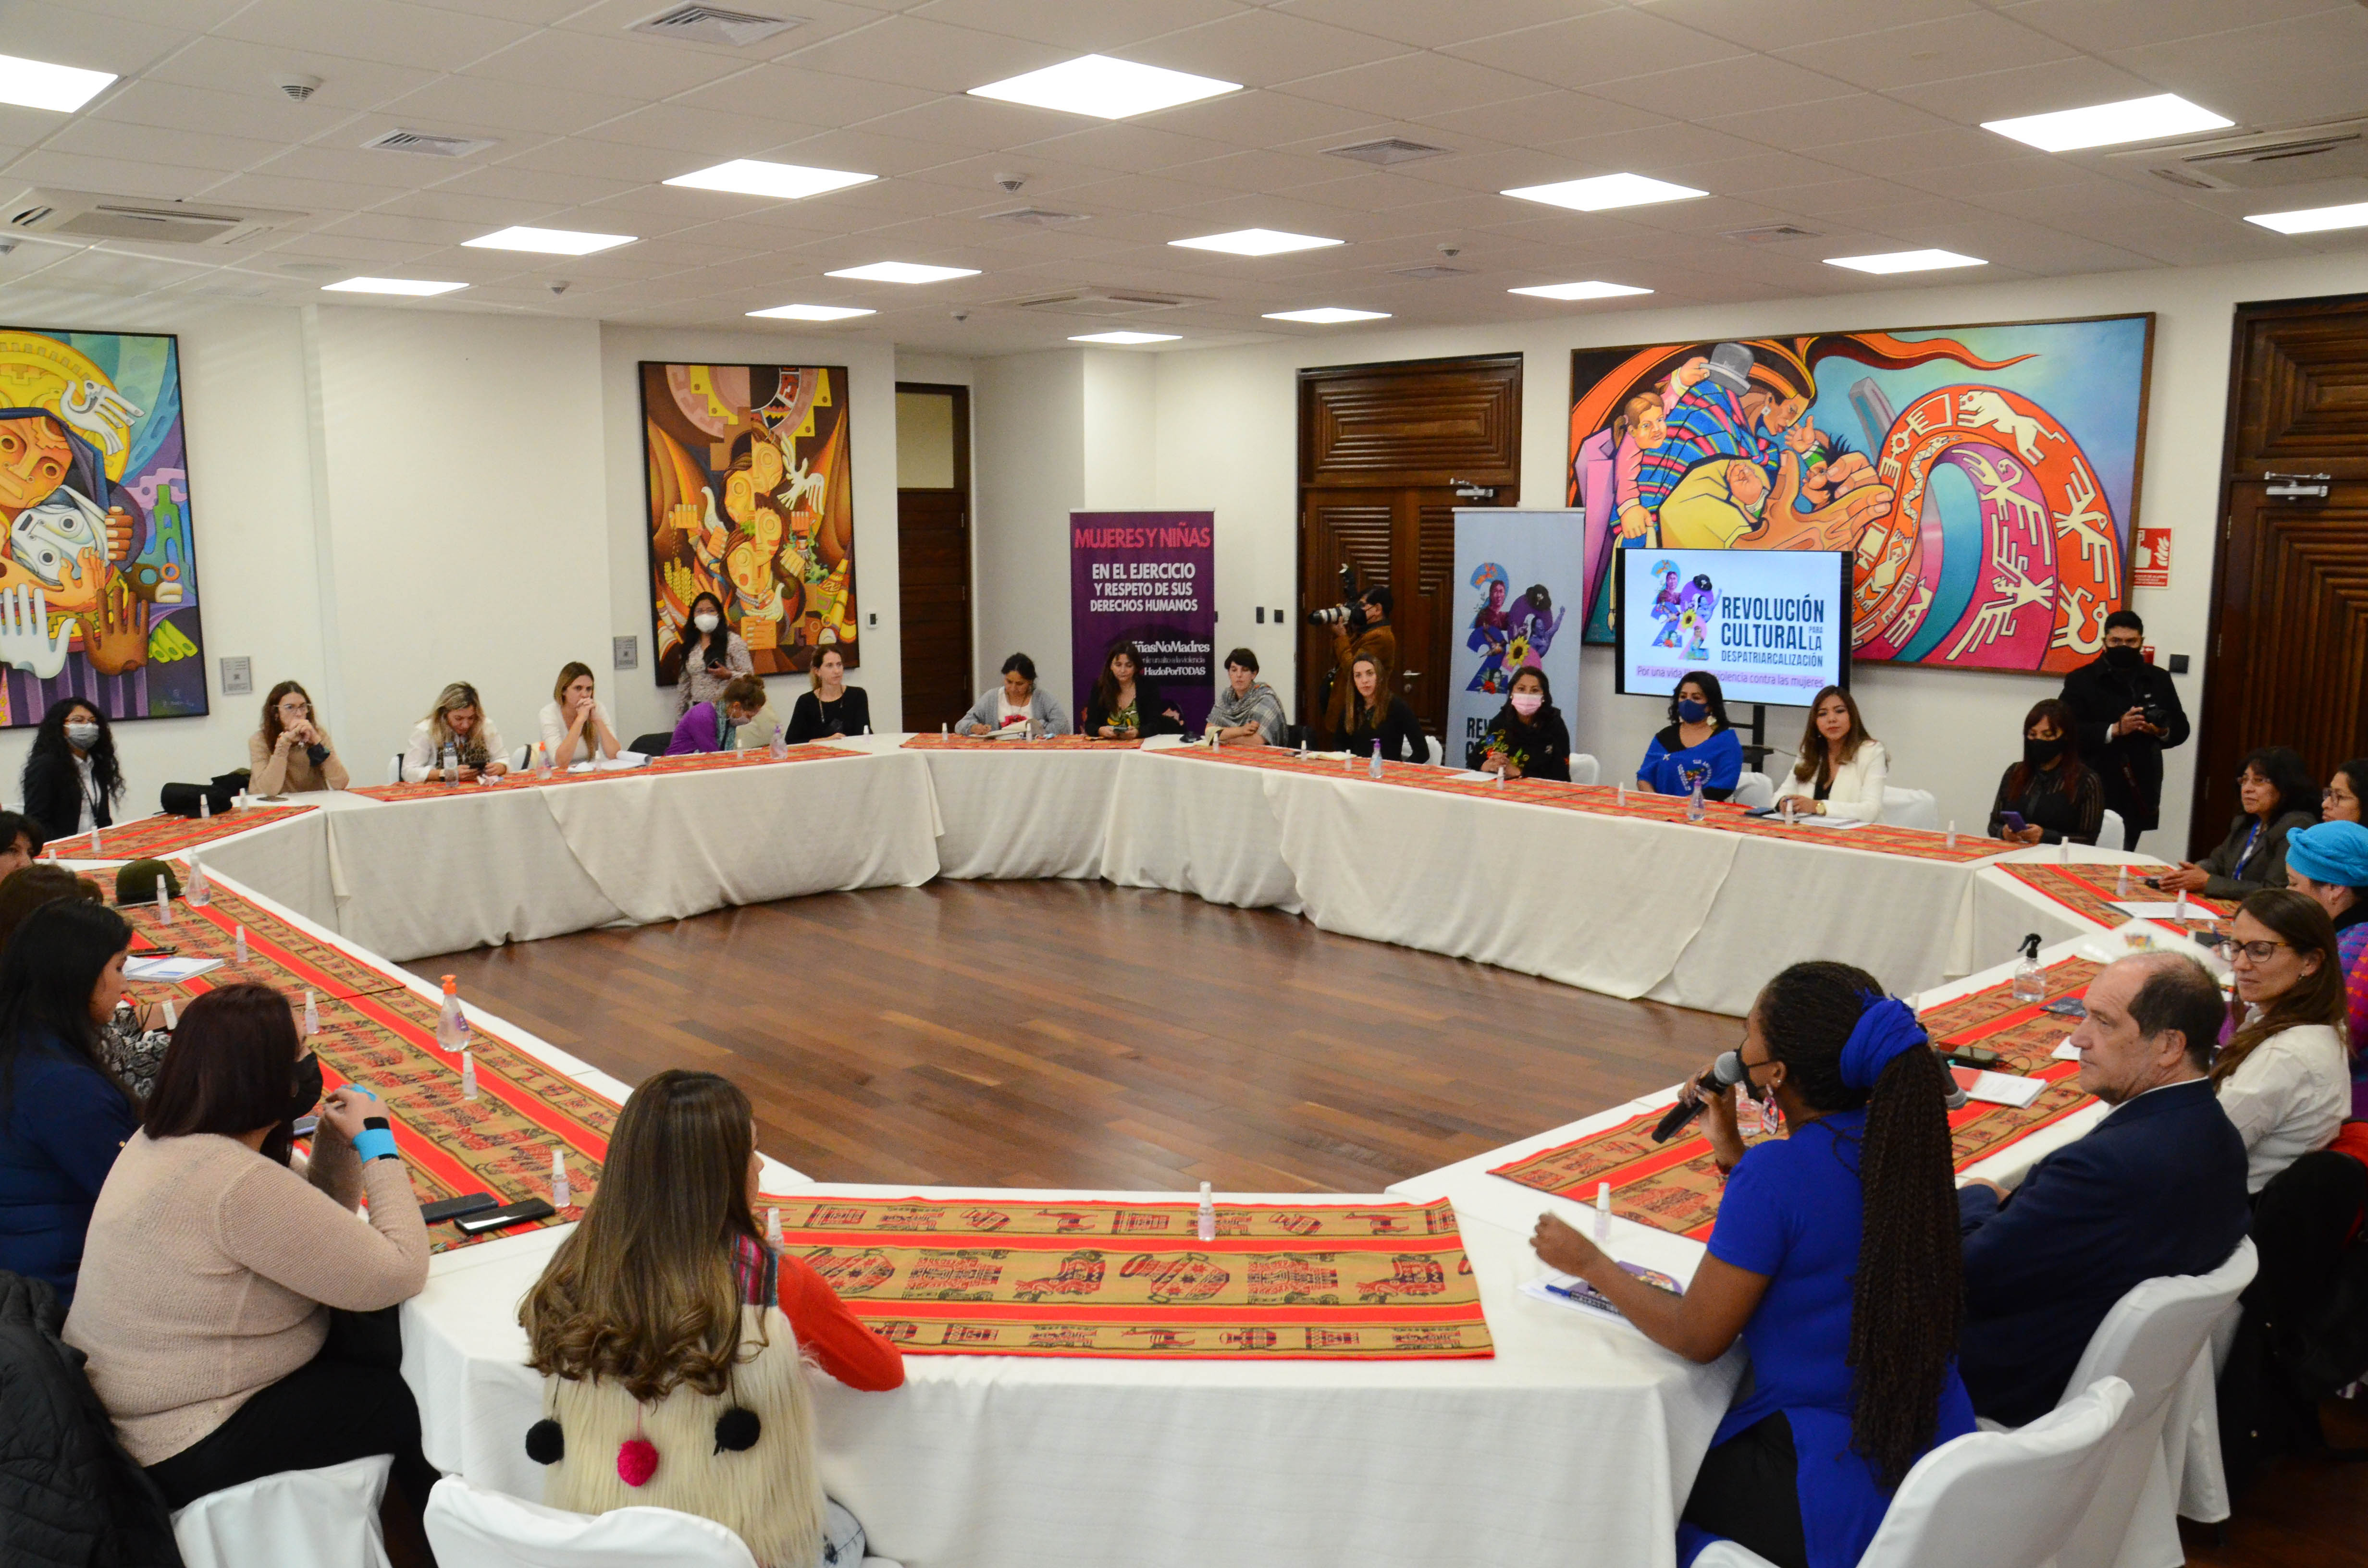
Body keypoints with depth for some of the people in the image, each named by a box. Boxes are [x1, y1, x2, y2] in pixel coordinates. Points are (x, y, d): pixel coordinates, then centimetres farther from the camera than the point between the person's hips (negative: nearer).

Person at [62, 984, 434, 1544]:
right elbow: (398, 1274, -26)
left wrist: (340, 1136, -6)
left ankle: (402, 1497, 26)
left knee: (396, 1334, 9)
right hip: (181, 1452, -9)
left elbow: (320, 1216, 13)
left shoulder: (164, 1137, 0)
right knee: (410, 1399, 3)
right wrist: (378, 1143, -17)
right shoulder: (239, 1183, -32)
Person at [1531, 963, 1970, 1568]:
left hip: (1842, 1494, -7)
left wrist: (1588, 1262, -3)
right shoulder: (1907, 1142, -3)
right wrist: (1730, 1148, 10)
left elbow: (1696, 1338, -15)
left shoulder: (1776, 1173, -25)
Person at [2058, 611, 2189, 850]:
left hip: (2139, 791, 3)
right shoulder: (2080, 680, 1)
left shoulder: (2159, 680, 13)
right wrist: (2115, 730, -21)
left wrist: (2162, 731, -9)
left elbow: (2181, 728, 14)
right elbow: (2069, 731, -10)